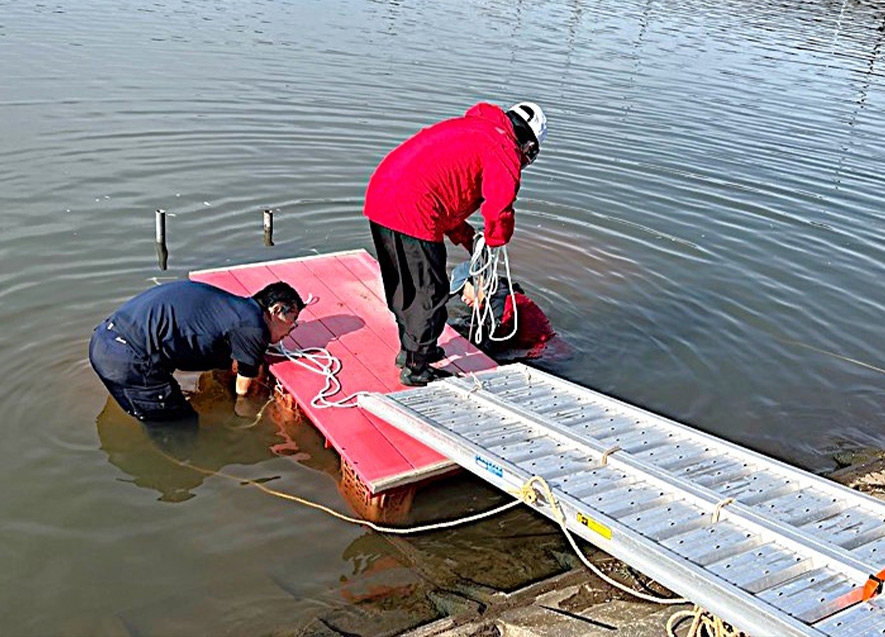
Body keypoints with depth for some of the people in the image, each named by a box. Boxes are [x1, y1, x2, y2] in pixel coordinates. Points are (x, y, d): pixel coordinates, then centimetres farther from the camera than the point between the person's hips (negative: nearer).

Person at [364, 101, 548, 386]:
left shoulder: (467, 127, 26)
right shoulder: (505, 151, -2)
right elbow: (499, 209, -13)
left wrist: (467, 237, 27)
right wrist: (493, 240, 10)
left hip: (378, 196, 9)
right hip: (412, 212, -9)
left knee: (403, 285, 23)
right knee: (429, 292, 5)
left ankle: (409, 348, 40)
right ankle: (415, 368, 16)